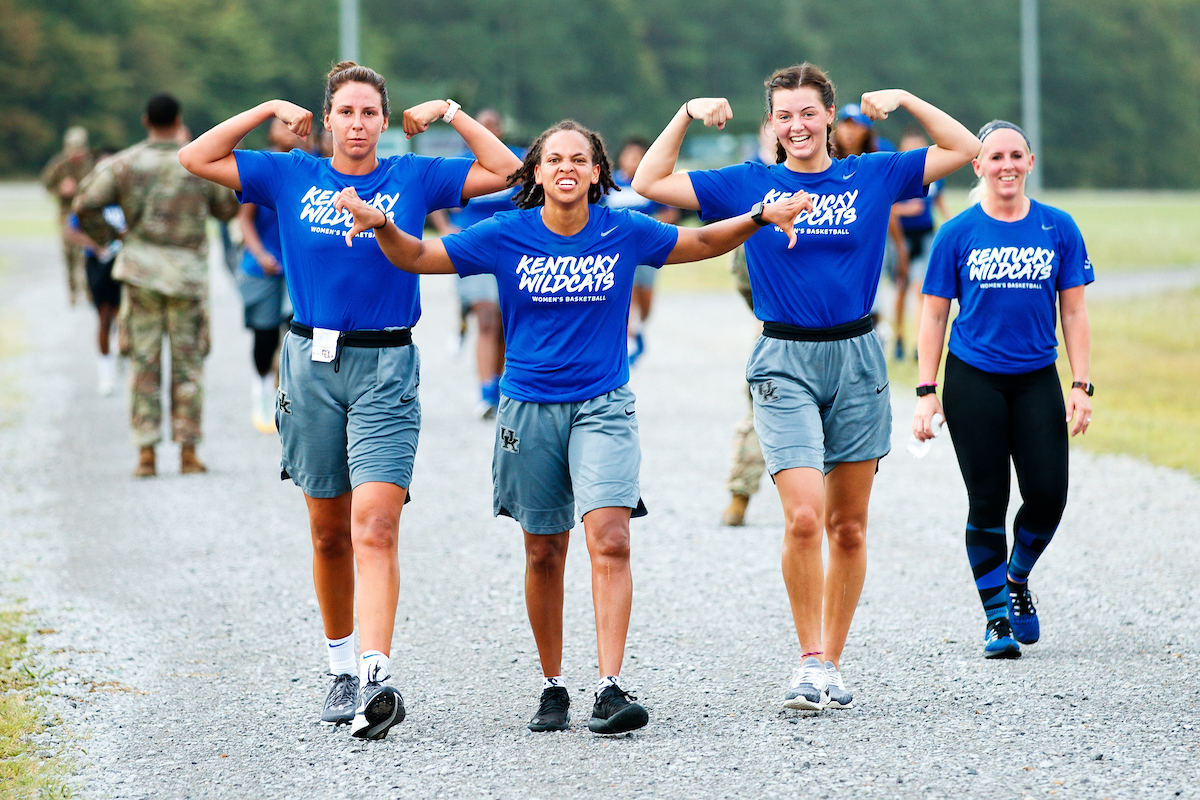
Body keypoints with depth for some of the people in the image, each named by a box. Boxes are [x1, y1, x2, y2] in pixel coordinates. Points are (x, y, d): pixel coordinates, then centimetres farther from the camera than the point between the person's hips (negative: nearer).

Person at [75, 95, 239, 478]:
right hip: (187, 271, -1)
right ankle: (188, 451, 5)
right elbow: (227, 208, 10)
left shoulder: (124, 163, -1)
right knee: (188, 363, 6)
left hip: (141, 269, 1)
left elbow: (86, 204, -5)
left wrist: (102, 236, 12)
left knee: (144, 363, 5)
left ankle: (146, 453, 1)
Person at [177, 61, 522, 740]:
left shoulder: (415, 178, 4)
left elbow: (507, 172, 2)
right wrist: (269, 110, 3)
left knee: (375, 526, -17)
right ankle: (342, 665, 25)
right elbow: (196, 158, 5)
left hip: (386, 366, -2)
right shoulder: (291, 177, 6)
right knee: (329, 531, 10)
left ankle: (376, 679, -27)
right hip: (312, 361, 2)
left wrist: (449, 113, 1)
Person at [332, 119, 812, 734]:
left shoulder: (624, 233, -1)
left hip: (602, 406, -1)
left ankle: (610, 689, -22)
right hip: (530, 408, 1)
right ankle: (552, 687, 22)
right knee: (544, 555, 7)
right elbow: (418, 257, 2)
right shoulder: (506, 237, -2)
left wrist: (761, 218, 0)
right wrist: (381, 225, -17)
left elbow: (699, 243, 14)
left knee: (610, 541, -18)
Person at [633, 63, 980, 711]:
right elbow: (650, 182, 4)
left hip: (856, 360, 2)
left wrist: (903, 99, -1)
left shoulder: (873, 176, 6)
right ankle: (810, 660, -7)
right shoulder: (749, 185, 5)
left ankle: (833, 663, 17)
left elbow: (963, 150, 8)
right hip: (784, 363, -2)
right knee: (803, 517, -16)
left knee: (849, 528, 6)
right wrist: (687, 114, -2)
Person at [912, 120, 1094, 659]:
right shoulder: (959, 234, -1)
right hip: (973, 382, -1)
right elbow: (934, 317, 2)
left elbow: (1073, 313, 5)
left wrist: (1081, 387, -1)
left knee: (1047, 497, -6)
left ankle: (1017, 581, 23)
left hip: (1037, 381, 2)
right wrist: (927, 392, -4)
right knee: (988, 502, -2)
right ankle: (997, 617, 9)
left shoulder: (1058, 229, 3)